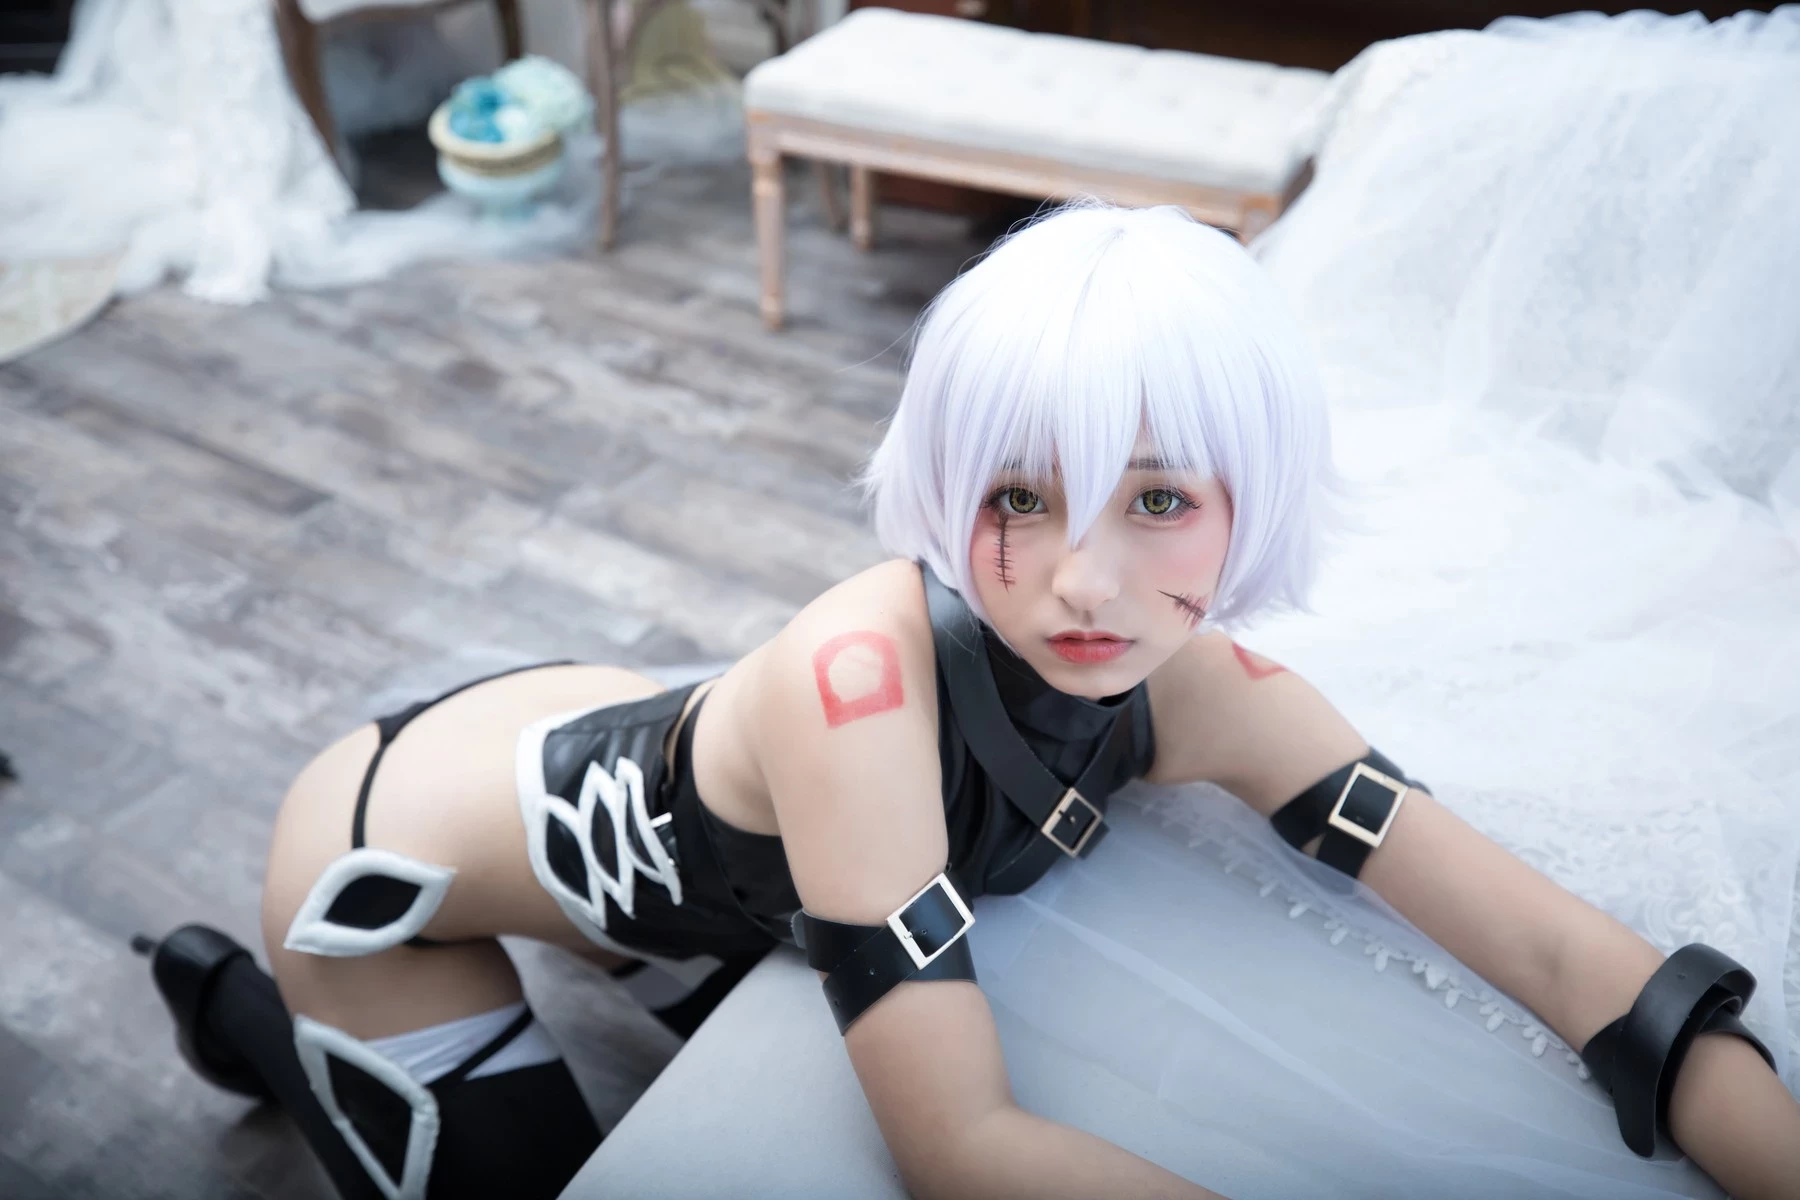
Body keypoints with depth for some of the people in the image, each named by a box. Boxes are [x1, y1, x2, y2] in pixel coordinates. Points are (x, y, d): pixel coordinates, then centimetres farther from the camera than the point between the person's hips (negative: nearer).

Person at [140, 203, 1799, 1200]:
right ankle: (250, 1007, 28)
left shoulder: (1196, 692, -22)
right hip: (392, 840, -5)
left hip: (606, 739, 6)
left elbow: (1559, 952, -22)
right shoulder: (863, 675, -42)